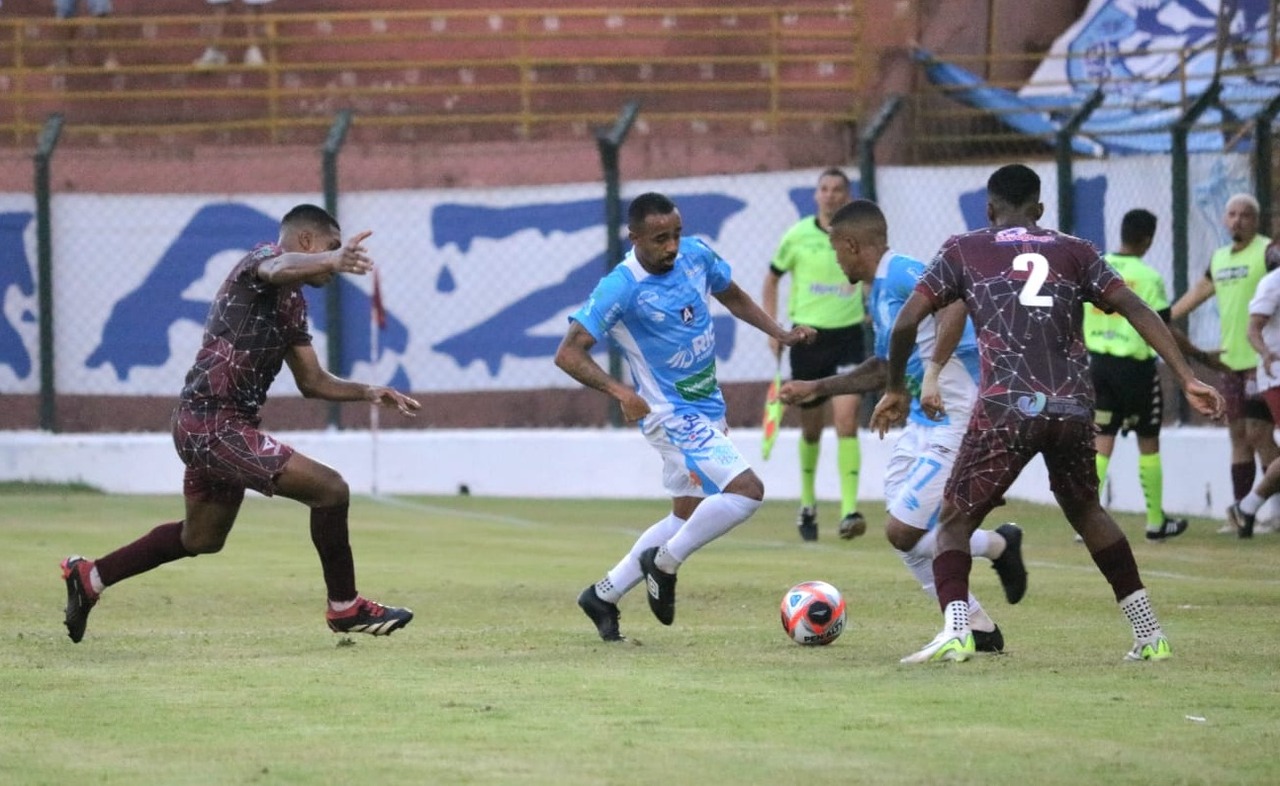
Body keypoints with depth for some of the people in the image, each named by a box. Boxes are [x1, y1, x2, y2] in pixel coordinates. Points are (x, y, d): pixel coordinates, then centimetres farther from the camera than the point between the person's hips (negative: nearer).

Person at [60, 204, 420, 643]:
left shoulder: (292, 304, 18)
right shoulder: (263, 258, -10)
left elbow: (312, 381, 24)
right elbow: (280, 268, -37)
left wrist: (366, 392, 8)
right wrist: (334, 259, -57)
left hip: (203, 424, 11)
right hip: (214, 424, -11)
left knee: (202, 538, 28)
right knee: (330, 490, -13)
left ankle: (90, 577, 38)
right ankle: (345, 608, 0)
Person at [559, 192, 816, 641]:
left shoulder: (696, 256, -2)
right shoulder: (620, 288, -21)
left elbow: (734, 298, 18)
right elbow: (568, 354, -21)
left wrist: (781, 334, 5)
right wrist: (619, 391, -34)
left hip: (708, 410, 8)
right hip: (673, 415, -8)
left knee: (687, 516, 16)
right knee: (746, 491, -21)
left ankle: (603, 595, 27)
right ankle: (664, 566, -3)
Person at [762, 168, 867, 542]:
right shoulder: (798, 236, -1)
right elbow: (772, 280, 10)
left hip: (848, 333, -1)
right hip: (808, 336, 1)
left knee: (847, 420, -16)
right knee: (812, 427, 11)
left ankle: (849, 511, -19)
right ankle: (807, 504, 33)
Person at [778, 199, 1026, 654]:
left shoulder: (901, 274, -15)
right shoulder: (878, 293, 15)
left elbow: (955, 302, -35)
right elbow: (882, 370, 28)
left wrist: (934, 372, -38)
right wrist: (816, 389, 30)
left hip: (956, 425, -10)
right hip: (923, 424, 10)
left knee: (903, 533, -10)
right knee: (904, 535, 8)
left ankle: (997, 546, 10)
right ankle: (979, 630, 15)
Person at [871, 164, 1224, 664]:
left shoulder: (964, 250, 14)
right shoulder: (1074, 252, 19)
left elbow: (906, 322, 8)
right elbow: (1136, 310, 7)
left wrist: (896, 389, 23)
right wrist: (1187, 379, 2)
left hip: (1007, 407, -3)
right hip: (1074, 409, 3)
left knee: (955, 521, 9)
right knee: (1086, 512, 27)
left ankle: (955, 629, -17)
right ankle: (1149, 635, 25)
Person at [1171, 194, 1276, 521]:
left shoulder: (1268, 251, -6)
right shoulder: (1219, 258, 16)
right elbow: (1196, 294, 28)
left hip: (1262, 359, -7)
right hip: (1232, 359, 7)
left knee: (1258, 433, -11)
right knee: (1238, 436, 8)